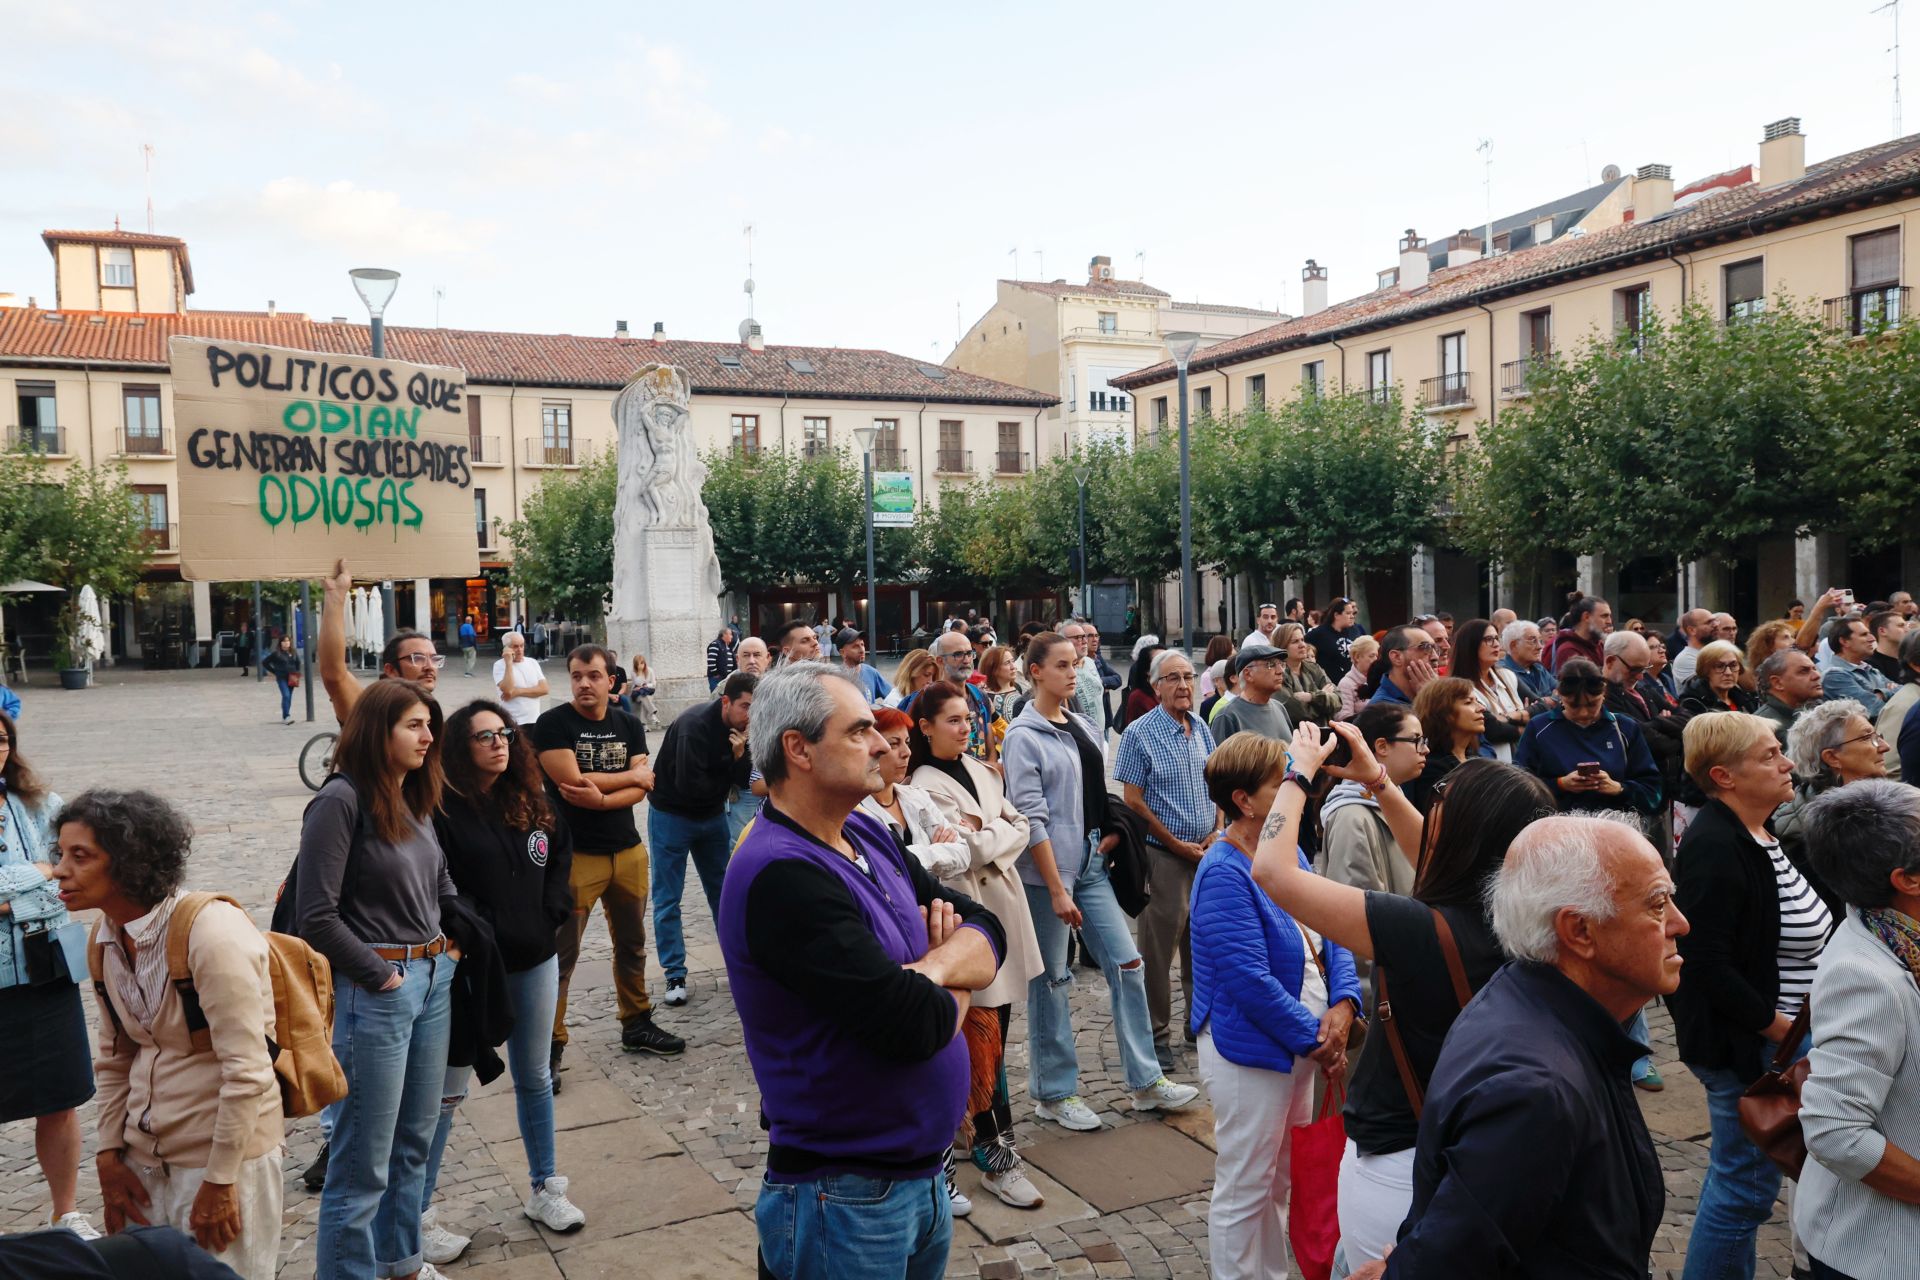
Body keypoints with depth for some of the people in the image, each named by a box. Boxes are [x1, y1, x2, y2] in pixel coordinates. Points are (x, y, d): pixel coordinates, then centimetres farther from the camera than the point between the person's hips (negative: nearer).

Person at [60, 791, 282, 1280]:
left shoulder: (210, 931, -22)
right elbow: (114, 1061, 13)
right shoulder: (106, 939, 2)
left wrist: (219, 1180, -17)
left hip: (224, 1154, -7)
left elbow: (246, 1071, -22)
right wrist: (109, 1155, 8)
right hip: (143, 1160, 7)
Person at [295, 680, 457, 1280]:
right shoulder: (343, 799, -14)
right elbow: (317, 916, -17)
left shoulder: (416, 800, 9)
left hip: (433, 981, 8)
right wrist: (380, 974, -12)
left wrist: (452, 944, 9)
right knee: (363, 1165, 2)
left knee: (415, 1140, 20)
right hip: (375, 991, -8)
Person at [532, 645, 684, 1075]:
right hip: (576, 855, -5)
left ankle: (637, 1025, 33)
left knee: (632, 945, 18)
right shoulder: (553, 724, -7)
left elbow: (640, 790, -2)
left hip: (629, 851, 6)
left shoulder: (628, 725, 7)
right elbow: (573, 783, -18)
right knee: (561, 956, -2)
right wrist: (633, 774, -7)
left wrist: (600, 799, -21)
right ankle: (550, 1044, 9)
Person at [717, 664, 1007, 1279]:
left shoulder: (868, 835, 3)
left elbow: (986, 930, 1)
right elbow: (913, 1025, -29)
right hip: (847, 1200, -7)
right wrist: (954, 991, -7)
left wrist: (932, 968, -20)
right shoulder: (781, 875, -25)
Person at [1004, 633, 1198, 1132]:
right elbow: (1031, 818, -15)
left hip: (1093, 863, 7)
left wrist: (1112, 832, 1)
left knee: (1127, 965, 6)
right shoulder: (1024, 736, -11)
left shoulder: (1083, 728, 11)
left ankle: (1146, 1082, 17)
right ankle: (1054, 1092, 18)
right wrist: (1057, 890, -17)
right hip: (1048, 869, -7)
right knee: (1051, 980, 4)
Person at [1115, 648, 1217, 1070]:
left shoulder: (1200, 728, 8)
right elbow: (1133, 801, -11)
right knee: (1160, 946, 0)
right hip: (1165, 855, -6)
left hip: (1207, 851, 6)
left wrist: (1216, 834, 0)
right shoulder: (1140, 733, -10)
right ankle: (1157, 1034, 12)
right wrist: (1179, 845, -11)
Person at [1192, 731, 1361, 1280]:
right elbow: (1251, 980, -25)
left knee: (1280, 1182, 23)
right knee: (1244, 1189, 8)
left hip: (1302, 1047, 9)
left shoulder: (1289, 851, 4)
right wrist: (1315, 1040, -17)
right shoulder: (1223, 875, -22)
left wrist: (1342, 1005, -11)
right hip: (1251, 1052, -8)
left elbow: (1331, 933, 5)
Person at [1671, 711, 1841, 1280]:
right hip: (1746, 1043, -9)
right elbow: (1709, 966, -26)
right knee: (1747, 1185, 3)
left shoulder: (1762, 832, 6)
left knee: (1737, 1173, 22)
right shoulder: (1715, 848, -23)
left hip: (1784, 1032, 9)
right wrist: (1781, 1027, -18)